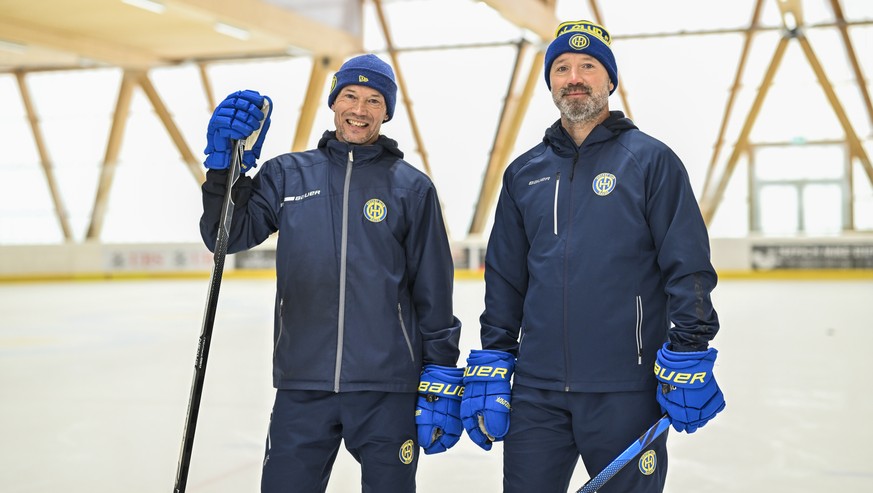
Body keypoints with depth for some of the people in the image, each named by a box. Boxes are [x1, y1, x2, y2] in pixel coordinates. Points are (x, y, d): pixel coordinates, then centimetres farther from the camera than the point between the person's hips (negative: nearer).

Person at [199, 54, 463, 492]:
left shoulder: (412, 188, 5)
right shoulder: (286, 175, 9)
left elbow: (434, 294, 4)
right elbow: (227, 236, 3)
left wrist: (441, 382, 1)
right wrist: (226, 165, -8)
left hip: (387, 390, -1)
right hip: (301, 386, 1)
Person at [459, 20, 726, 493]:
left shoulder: (651, 160, -1)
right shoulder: (523, 173, 12)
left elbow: (689, 268, -5)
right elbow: (504, 280, 14)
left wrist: (689, 358, -10)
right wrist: (490, 367, 10)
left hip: (626, 392, -3)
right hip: (536, 391, 4)